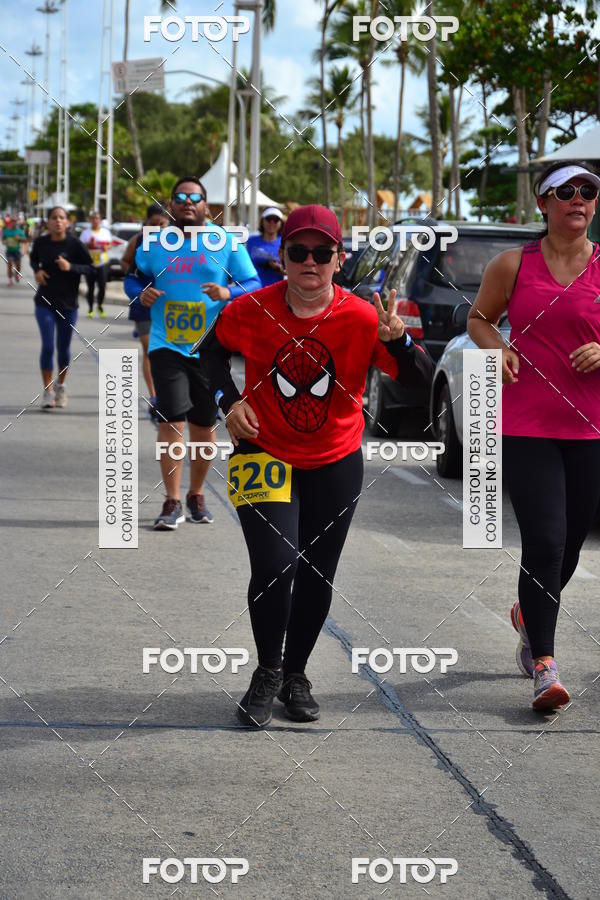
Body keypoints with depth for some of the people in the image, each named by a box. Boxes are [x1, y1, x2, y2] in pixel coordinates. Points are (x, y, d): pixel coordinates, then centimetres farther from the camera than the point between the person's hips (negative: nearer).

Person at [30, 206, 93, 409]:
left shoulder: (75, 245, -9)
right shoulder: (41, 242, -2)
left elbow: (90, 268, -4)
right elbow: (33, 257, 18)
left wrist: (71, 267, -20)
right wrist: (37, 270, -3)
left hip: (68, 304, 0)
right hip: (44, 302, 0)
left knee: (63, 347, 9)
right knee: (47, 345, -10)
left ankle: (60, 385, 33)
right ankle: (48, 391, 0)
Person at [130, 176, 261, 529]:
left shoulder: (226, 242, 0)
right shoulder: (154, 245, 6)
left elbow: (254, 284, 0)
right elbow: (138, 277, 20)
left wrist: (228, 293, -20)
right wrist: (143, 293, -3)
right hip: (167, 345, 0)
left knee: (204, 426, 9)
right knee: (171, 420, -11)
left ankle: (196, 496, 27)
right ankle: (173, 503, -5)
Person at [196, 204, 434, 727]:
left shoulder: (361, 318, -16)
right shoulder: (251, 310, -13)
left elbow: (421, 381, -17)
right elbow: (213, 350, 9)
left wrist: (398, 341, -36)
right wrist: (229, 400, -5)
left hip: (336, 463, 1)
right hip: (265, 454, -1)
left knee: (317, 575, 9)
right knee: (275, 563, -17)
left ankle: (296, 674, 30)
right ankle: (267, 674, 5)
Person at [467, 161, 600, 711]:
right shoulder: (514, 265, 3)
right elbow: (479, 318, 16)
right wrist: (497, 348, -3)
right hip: (526, 424, -2)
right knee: (544, 543, -11)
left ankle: (531, 616, 43)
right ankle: (544, 667, -6)